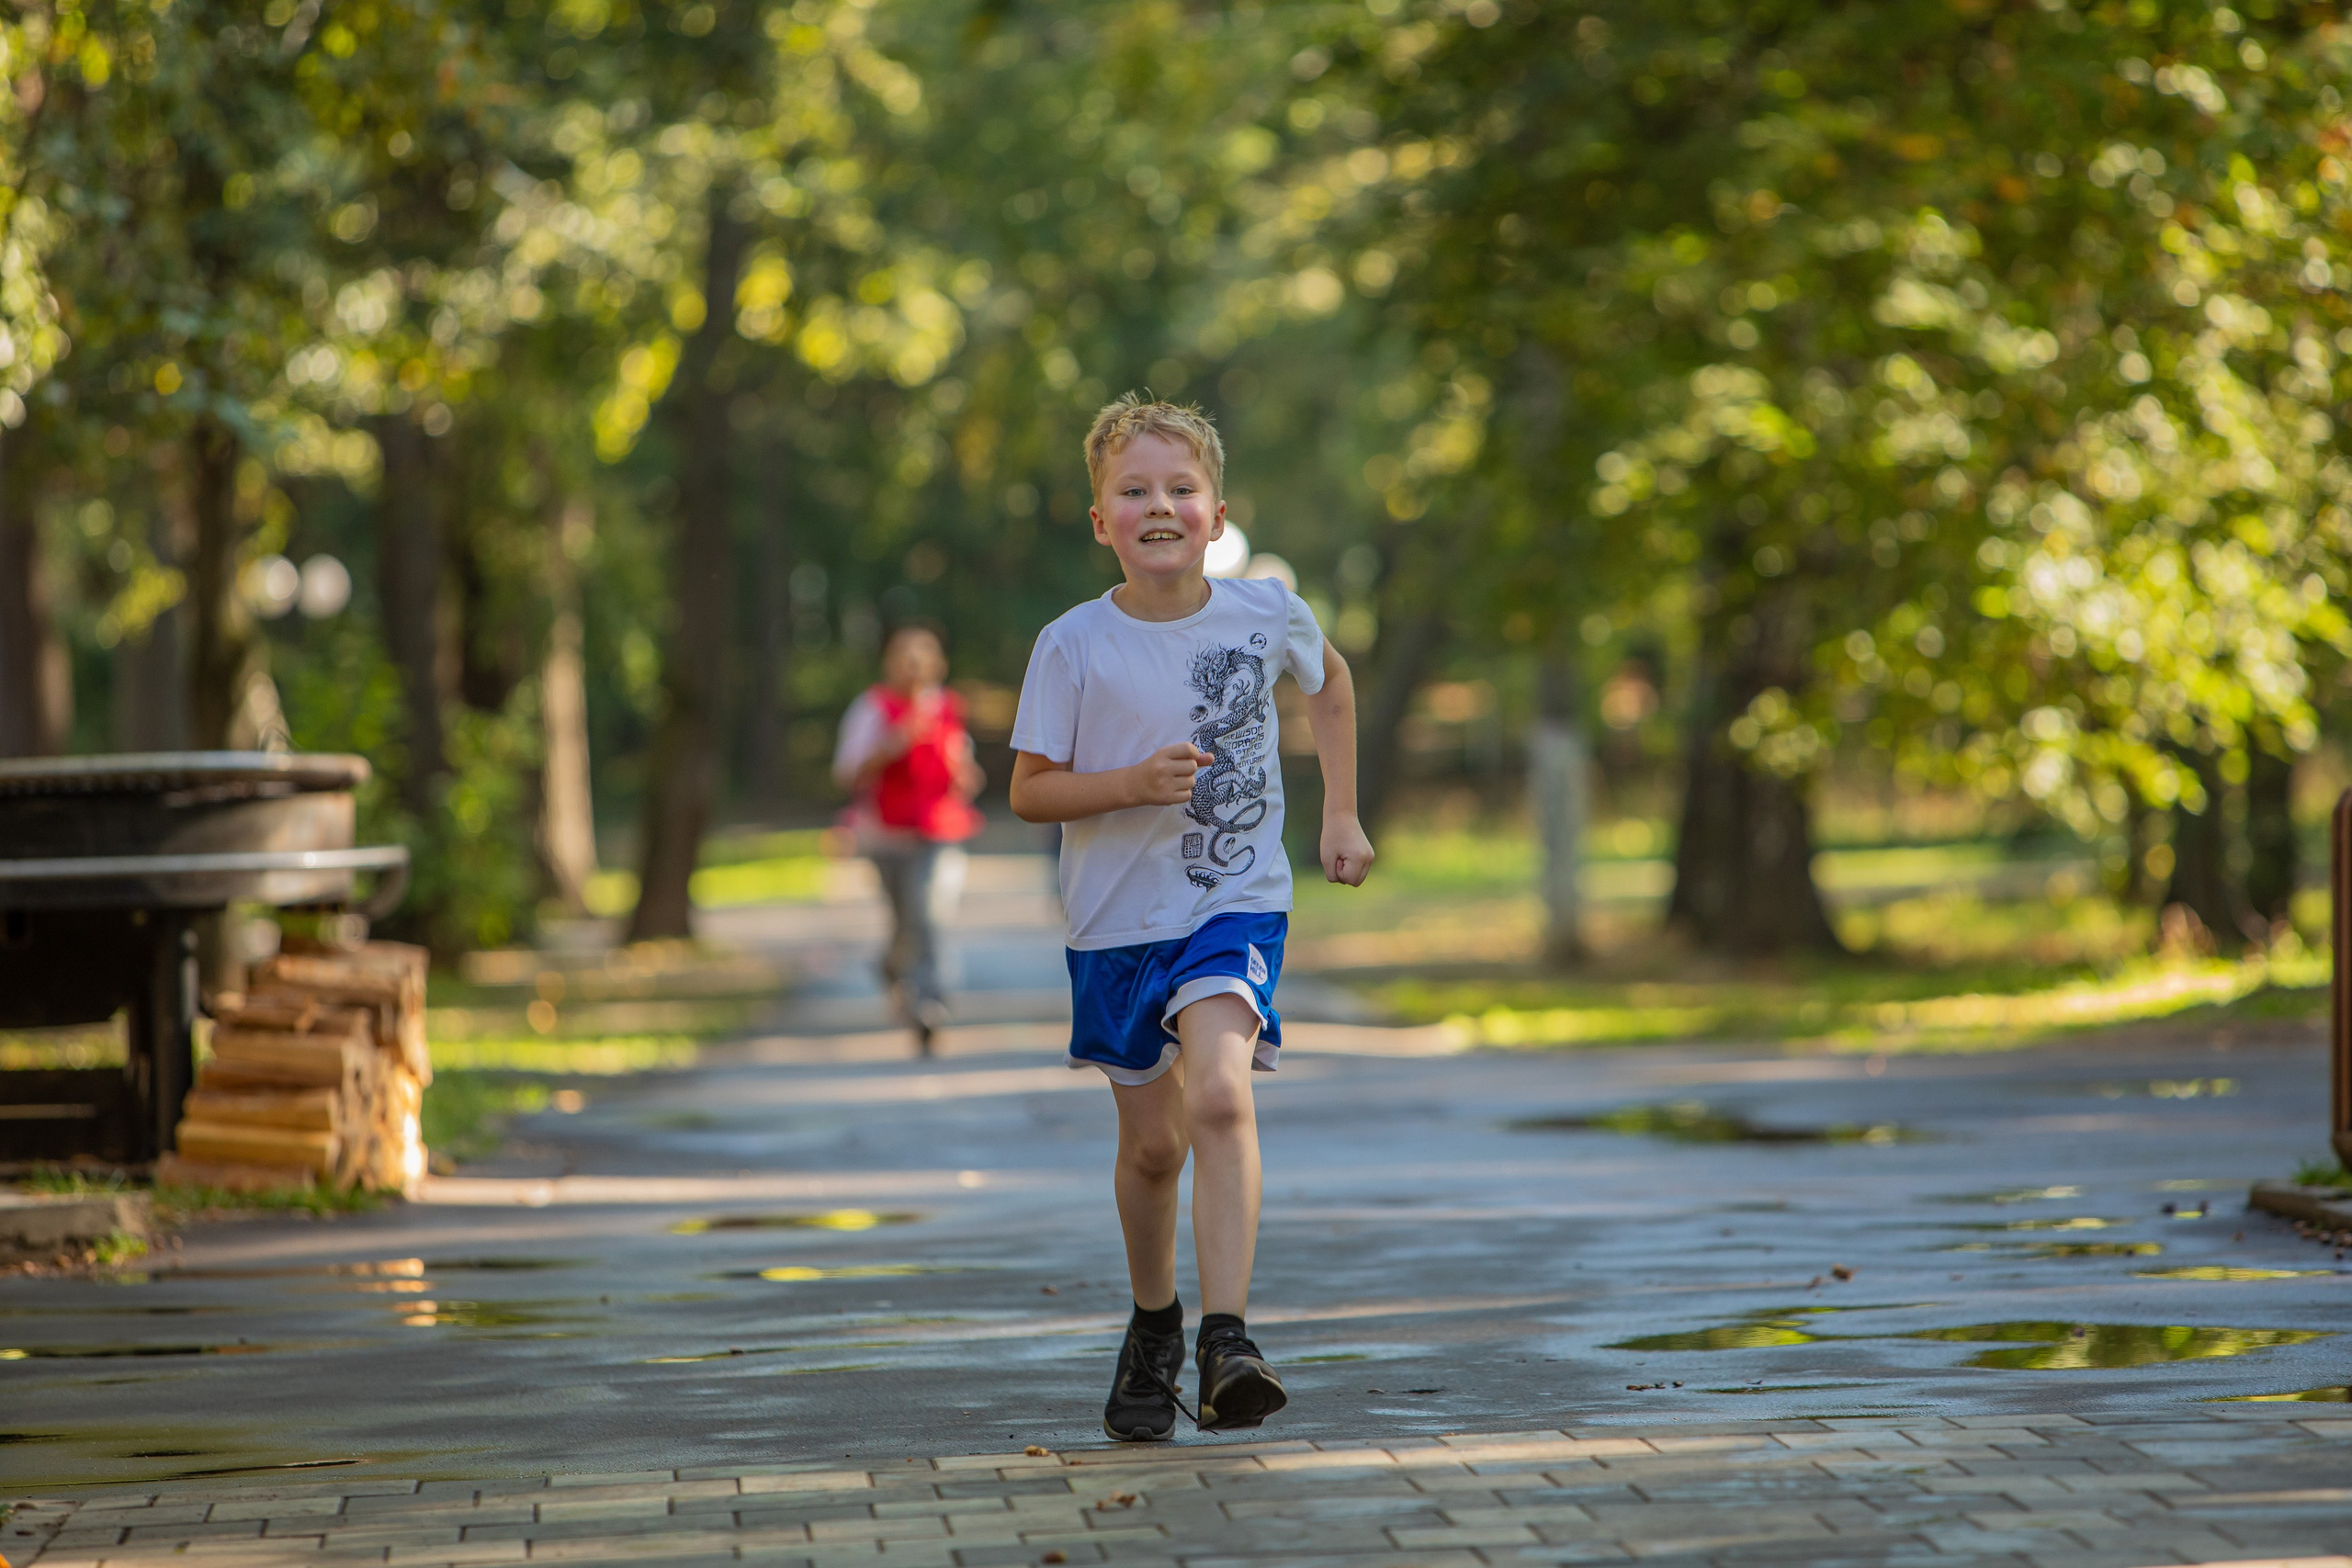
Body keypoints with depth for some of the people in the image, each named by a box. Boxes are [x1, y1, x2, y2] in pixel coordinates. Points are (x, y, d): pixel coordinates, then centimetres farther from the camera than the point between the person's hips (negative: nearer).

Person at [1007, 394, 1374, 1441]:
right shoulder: (1073, 646, -10)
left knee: (1219, 1096, -25)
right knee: (1151, 1142, 12)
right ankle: (1153, 1327, 39)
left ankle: (1227, 1344, -28)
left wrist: (1341, 814, 12)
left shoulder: (1267, 613, -6)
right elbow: (1029, 792, -6)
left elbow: (1330, 682, 17)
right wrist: (1135, 783, -23)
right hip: (1119, 915, 1)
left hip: (1237, 905, -1)